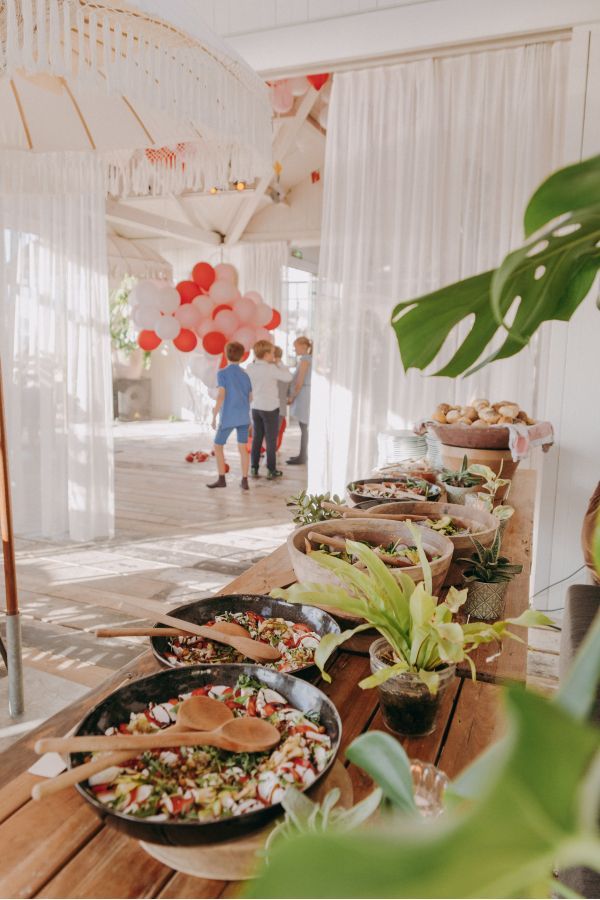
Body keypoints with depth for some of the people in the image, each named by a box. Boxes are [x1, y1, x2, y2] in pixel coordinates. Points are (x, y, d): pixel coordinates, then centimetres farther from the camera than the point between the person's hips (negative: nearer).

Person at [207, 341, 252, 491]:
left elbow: (221, 395, -18)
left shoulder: (222, 373, -9)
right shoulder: (245, 374, 7)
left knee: (218, 446, 8)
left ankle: (221, 479, 6)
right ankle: (244, 481, 5)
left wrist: (214, 416, -13)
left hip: (228, 417, -5)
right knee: (242, 447, 8)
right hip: (244, 416, 5)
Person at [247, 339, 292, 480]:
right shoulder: (271, 368, -17)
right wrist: (279, 363, -1)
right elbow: (288, 377, -11)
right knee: (271, 440, 4)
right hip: (270, 408, -5)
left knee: (256, 438, 12)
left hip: (255, 407, 5)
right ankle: (271, 470, 11)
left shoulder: (250, 367, 0)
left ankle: (254, 468, 14)